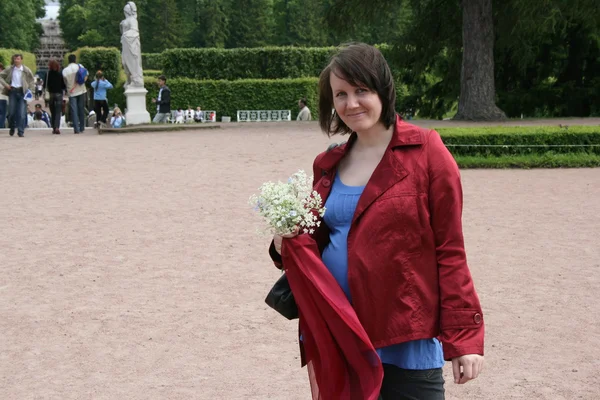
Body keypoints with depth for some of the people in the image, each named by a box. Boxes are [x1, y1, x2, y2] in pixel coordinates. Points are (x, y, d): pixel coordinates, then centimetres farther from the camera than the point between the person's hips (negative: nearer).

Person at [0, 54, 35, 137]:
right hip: (12, 91, 1)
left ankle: (21, 132, -3)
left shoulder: (26, 70, 0)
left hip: (22, 92, -1)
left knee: (22, 113, -7)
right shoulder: (10, 69, 3)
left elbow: (32, 80, 9)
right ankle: (12, 128, 25)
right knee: (11, 111, 2)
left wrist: (30, 89, -1)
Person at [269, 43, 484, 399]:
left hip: (405, 340, -5)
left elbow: (449, 250, -8)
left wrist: (464, 337, -11)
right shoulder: (329, 164, 9)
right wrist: (288, 245, -5)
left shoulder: (425, 152, -7)